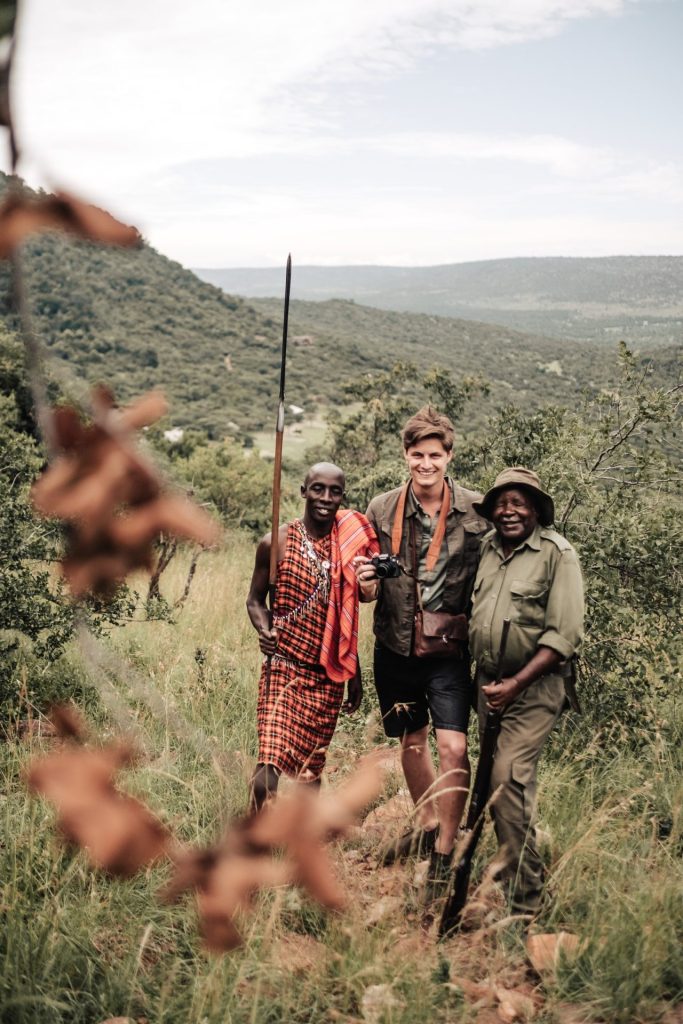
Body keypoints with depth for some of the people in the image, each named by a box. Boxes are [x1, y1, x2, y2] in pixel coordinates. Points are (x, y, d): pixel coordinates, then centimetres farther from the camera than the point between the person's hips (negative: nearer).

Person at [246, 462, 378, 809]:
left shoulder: (348, 544, 4)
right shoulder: (277, 542, -6)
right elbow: (255, 599, 6)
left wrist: (355, 673, 15)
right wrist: (264, 631, -15)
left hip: (327, 675, 4)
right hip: (284, 668, -3)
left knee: (310, 768, 14)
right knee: (269, 769, -15)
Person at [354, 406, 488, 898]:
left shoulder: (476, 512, -8)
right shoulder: (382, 510, -3)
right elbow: (370, 591, 3)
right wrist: (366, 585, -19)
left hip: (450, 649, -3)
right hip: (396, 647, 3)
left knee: (453, 747, -12)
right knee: (412, 740, 18)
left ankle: (444, 857, 5)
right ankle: (427, 824, 42)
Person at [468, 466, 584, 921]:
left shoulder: (558, 554, -11)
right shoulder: (486, 548, 7)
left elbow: (565, 635, -16)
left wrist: (515, 684, -19)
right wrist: (484, 678, 8)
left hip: (534, 686, -6)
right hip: (489, 681, 6)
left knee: (509, 778, -15)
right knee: (495, 778, 13)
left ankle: (523, 899, -4)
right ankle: (514, 868, 32)